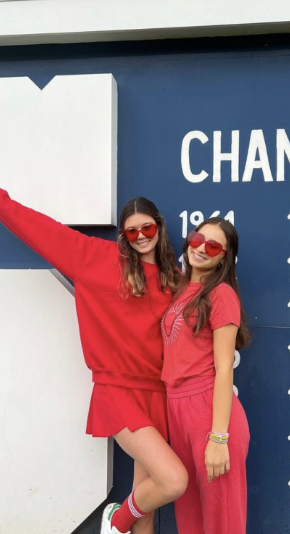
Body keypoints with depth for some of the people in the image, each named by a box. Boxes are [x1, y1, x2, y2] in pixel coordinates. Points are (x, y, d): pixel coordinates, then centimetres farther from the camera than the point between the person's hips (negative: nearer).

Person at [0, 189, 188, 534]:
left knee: (148, 494, 10)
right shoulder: (101, 257, -2)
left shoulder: (172, 276, 9)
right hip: (118, 390, -5)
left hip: (156, 391, 5)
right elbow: (42, 228, 0)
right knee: (174, 481, -17)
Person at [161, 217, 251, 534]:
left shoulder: (221, 294, -10)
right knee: (188, 506, 20)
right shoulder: (181, 288, 13)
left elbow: (224, 368, -15)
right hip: (176, 408, 7)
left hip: (210, 408, -7)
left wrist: (218, 437, -18)